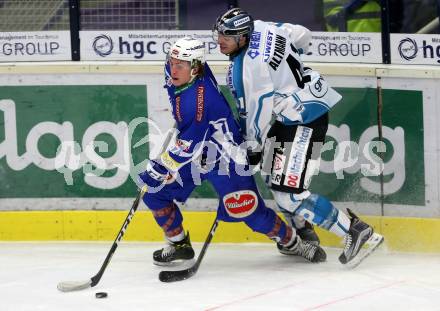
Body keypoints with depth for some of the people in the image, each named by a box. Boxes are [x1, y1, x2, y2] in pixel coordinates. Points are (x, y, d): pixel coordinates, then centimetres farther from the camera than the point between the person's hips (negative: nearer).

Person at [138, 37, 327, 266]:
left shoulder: (201, 99, -35)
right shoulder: (173, 71, -10)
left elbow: (190, 144, -33)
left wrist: (162, 166, -28)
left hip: (223, 156, -8)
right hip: (193, 153, 8)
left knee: (249, 212, -8)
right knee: (153, 189, -2)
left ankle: (293, 243, 16)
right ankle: (179, 245, 12)